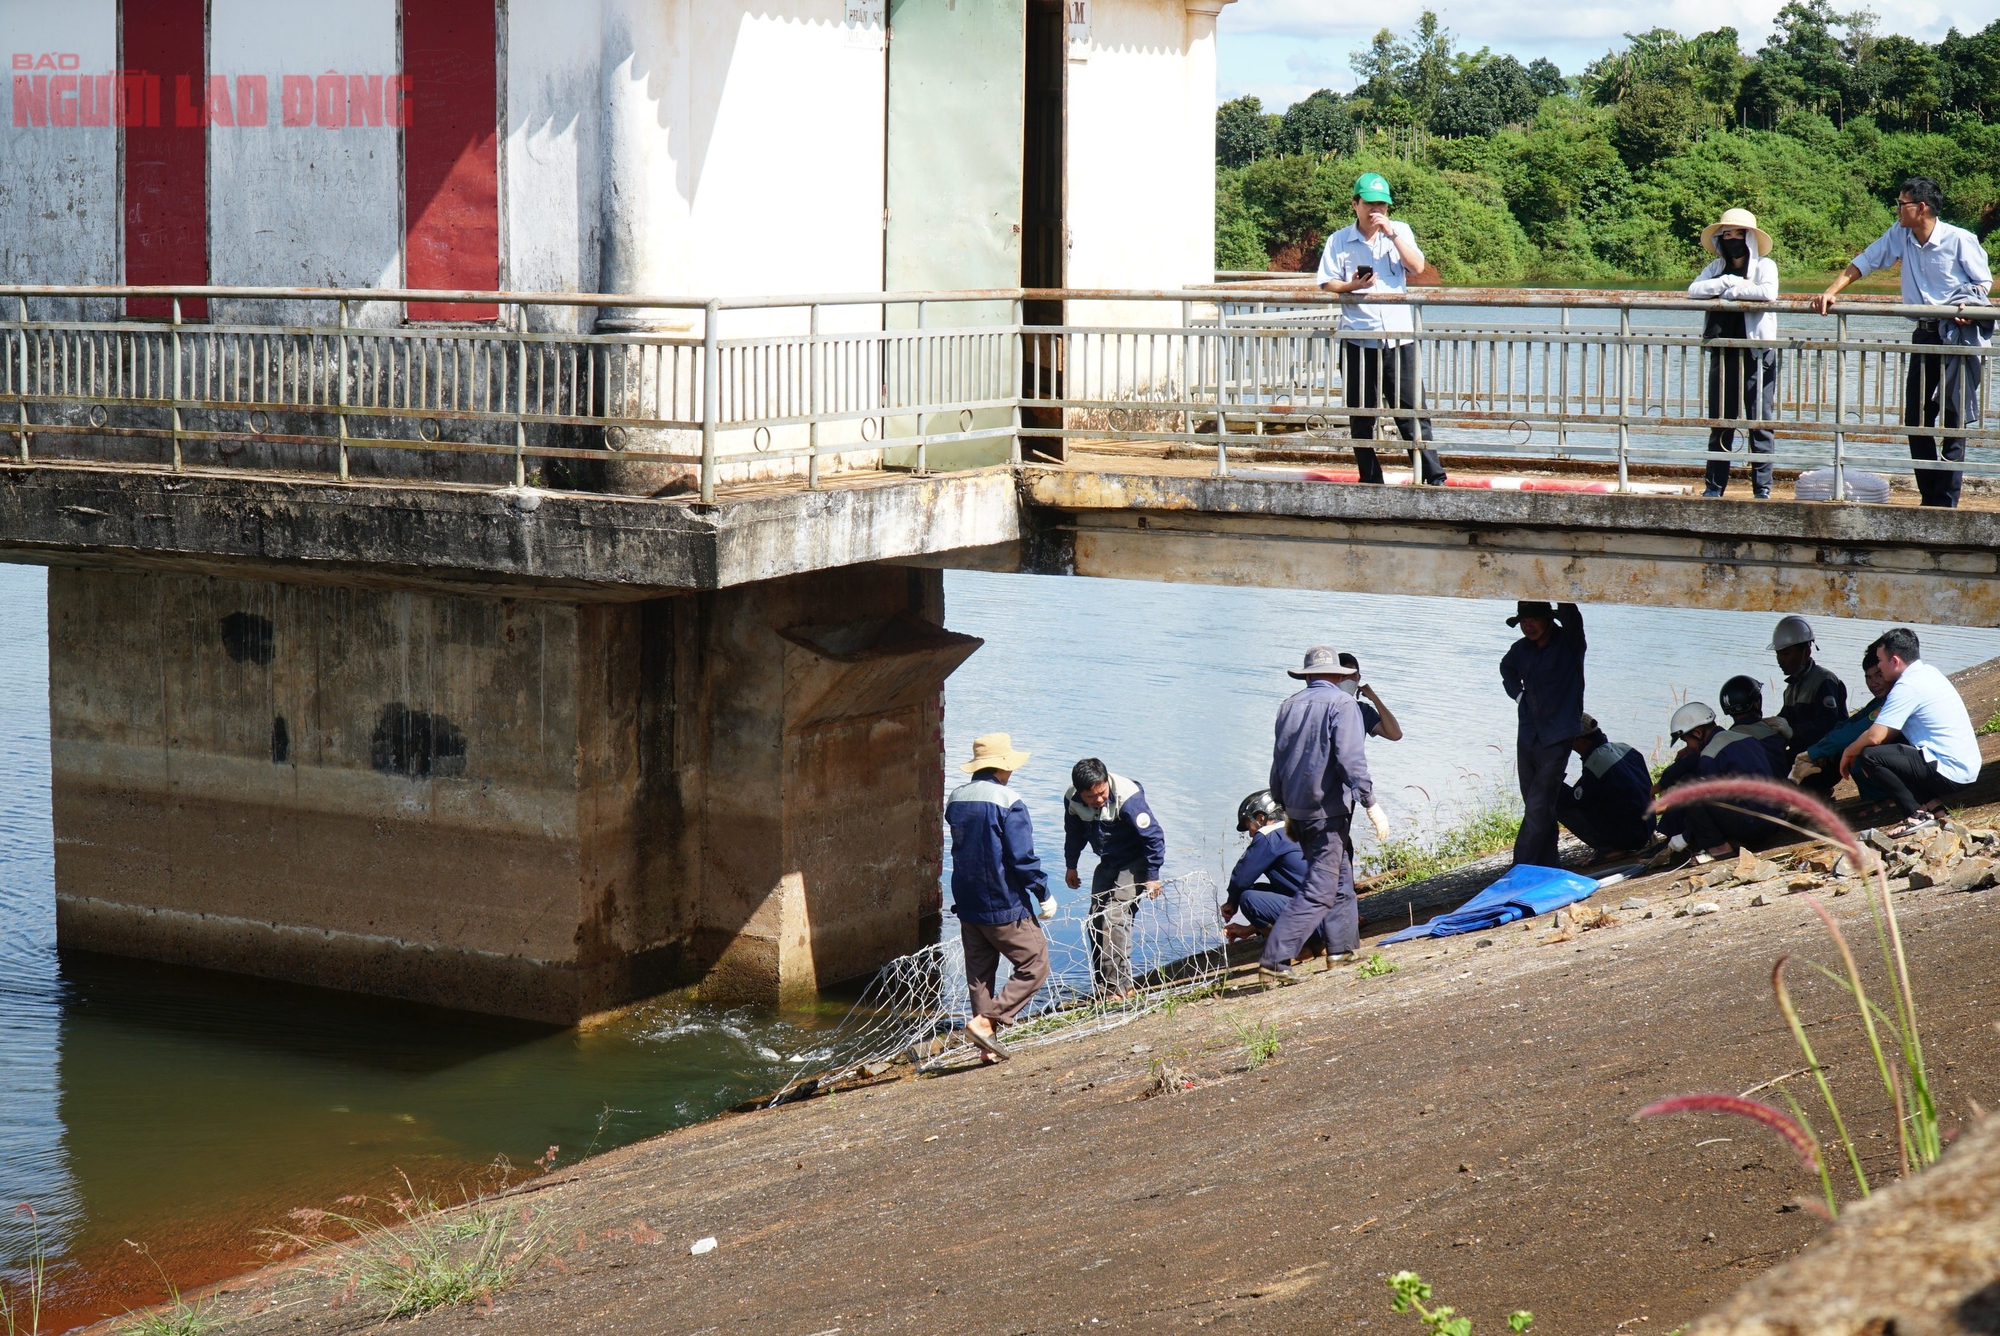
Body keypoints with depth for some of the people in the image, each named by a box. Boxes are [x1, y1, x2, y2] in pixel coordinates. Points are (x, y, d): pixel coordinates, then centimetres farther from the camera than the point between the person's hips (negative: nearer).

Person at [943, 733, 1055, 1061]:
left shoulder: (955, 799, 6)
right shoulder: (1007, 802, -17)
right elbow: (1023, 858, -18)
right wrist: (1044, 895, -7)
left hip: (967, 906, 7)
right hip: (1005, 907, -7)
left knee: (979, 973, 14)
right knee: (1034, 966, 3)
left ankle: (989, 1044, 15)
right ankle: (985, 1021, -8)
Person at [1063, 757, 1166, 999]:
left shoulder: (1127, 798, -29)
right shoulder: (1072, 801, -12)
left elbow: (1153, 836, -21)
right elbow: (1074, 834, 10)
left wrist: (1152, 875, -17)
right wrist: (1070, 866, 19)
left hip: (1134, 862, -7)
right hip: (1107, 862, 7)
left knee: (1115, 918, -18)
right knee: (1095, 921, 4)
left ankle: (1119, 985, -15)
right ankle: (1104, 984, 14)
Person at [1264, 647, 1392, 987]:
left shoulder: (1289, 706, 9)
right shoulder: (1340, 704, -8)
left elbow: (1278, 763, 15)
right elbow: (1351, 760, -17)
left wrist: (1286, 808, 25)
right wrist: (1371, 805, -13)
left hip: (1298, 809, 7)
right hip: (1327, 809, -7)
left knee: (1340, 879, 21)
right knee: (1319, 892, -8)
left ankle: (1342, 948, 24)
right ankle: (1274, 962, -16)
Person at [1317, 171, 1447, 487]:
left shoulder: (1400, 232, 10)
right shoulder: (1339, 241, 7)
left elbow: (1417, 267, -4)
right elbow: (1327, 285, 3)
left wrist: (1391, 233, -10)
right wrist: (1351, 286, -16)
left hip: (1398, 336, 0)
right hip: (1357, 339, 0)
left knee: (1412, 410, -4)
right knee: (1361, 416, 4)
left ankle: (1434, 476, -3)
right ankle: (1370, 481, 12)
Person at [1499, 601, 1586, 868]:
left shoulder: (1569, 643, -8)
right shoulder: (1521, 649, 8)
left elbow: (1569, 613, -29)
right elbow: (1507, 668, 30)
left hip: (1556, 738, -6)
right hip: (1527, 736, 6)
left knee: (1538, 808, -12)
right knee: (1535, 807, 10)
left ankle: (1519, 872, -14)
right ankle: (1548, 866, 18)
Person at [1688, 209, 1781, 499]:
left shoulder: (1765, 265, 1)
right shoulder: (1717, 267, 14)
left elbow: (1768, 293, -19)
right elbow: (1694, 290, -3)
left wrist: (1728, 291, -9)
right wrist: (1733, 283, -11)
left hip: (1756, 353, -4)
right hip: (1722, 353, 4)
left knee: (1759, 423, -4)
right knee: (1719, 423, 6)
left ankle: (1762, 487, 0)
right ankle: (1714, 486, 11)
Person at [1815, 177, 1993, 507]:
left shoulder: (1960, 240, -9)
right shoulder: (1900, 236, 4)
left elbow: (1984, 281, 0)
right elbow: (1862, 263, 8)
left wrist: (1971, 304, -20)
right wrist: (1830, 292, -4)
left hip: (1957, 335, -6)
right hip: (1924, 334, 6)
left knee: (1953, 423, -4)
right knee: (1916, 419, 5)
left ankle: (1946, 504, -2)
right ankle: (1929, 499, 14)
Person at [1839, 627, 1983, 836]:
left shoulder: (1908, 686, -16)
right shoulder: (1928, 672, 13)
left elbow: (1875, 736, -19)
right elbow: (1891, 731, 20)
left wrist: (1849, 752, 1)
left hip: (1950, 772, -10)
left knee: (1869, 756, -15)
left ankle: (1918, 814, -10)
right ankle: (1931, 803, 11)